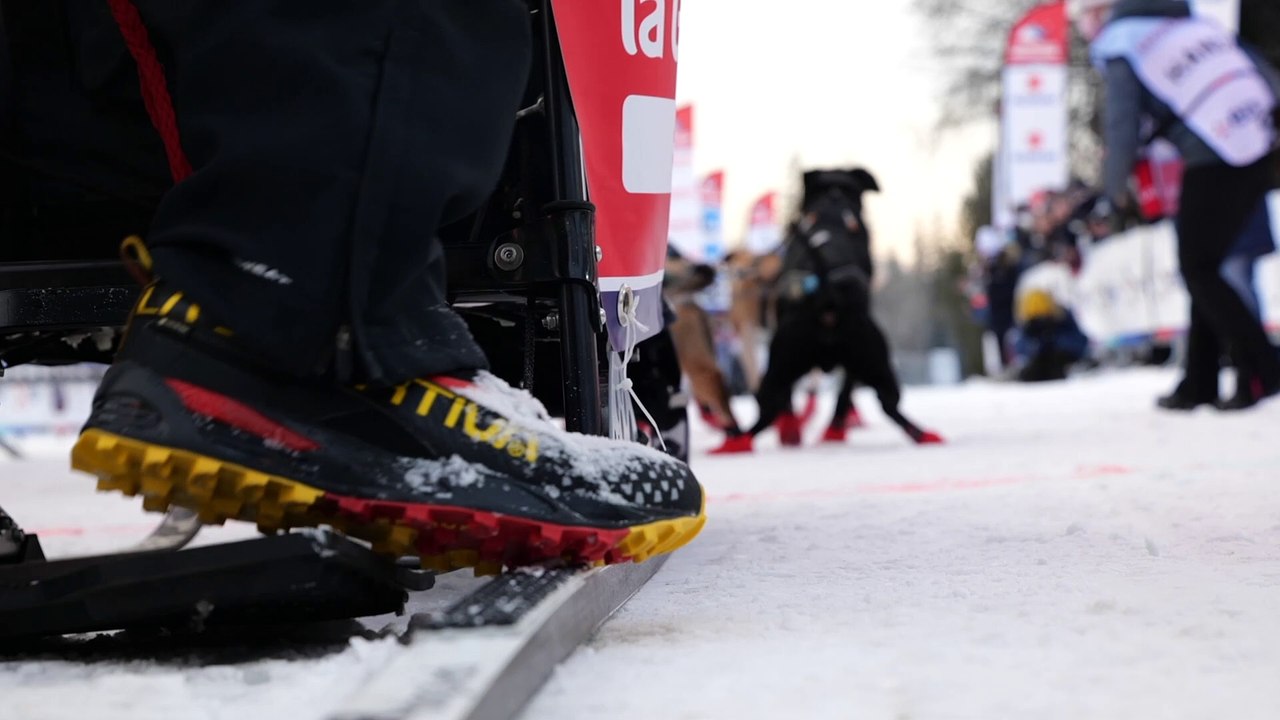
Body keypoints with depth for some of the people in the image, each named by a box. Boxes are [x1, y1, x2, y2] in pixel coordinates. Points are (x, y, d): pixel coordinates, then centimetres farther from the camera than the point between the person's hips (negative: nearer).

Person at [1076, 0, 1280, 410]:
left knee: (1199, 271, 6)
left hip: (1212, 166, -7)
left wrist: (1116, 186, 11)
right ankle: (1199, 384, 19)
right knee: (1204, 268, 16)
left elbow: (1123, 127, -3)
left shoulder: (1119, 48, 0)